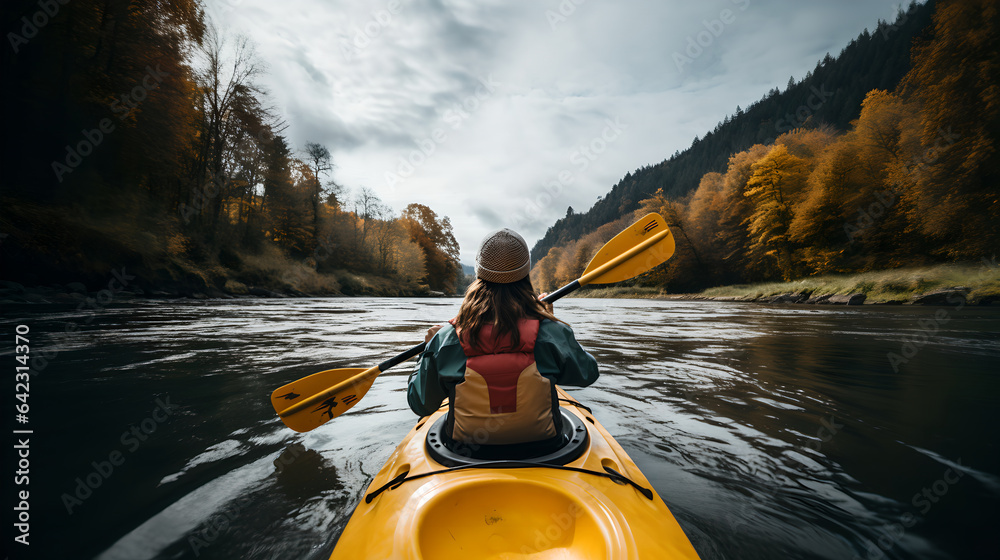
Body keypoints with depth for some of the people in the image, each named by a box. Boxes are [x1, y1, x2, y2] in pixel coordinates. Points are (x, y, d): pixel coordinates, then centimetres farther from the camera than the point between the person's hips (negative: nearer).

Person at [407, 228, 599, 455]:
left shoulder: (447, 338, -17)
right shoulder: (550, 333, -19)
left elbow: (420, 405, -4)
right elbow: (588, 373, 2)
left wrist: (429, 349, 10)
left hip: (467, 449, 1)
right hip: (541, 449, 0)